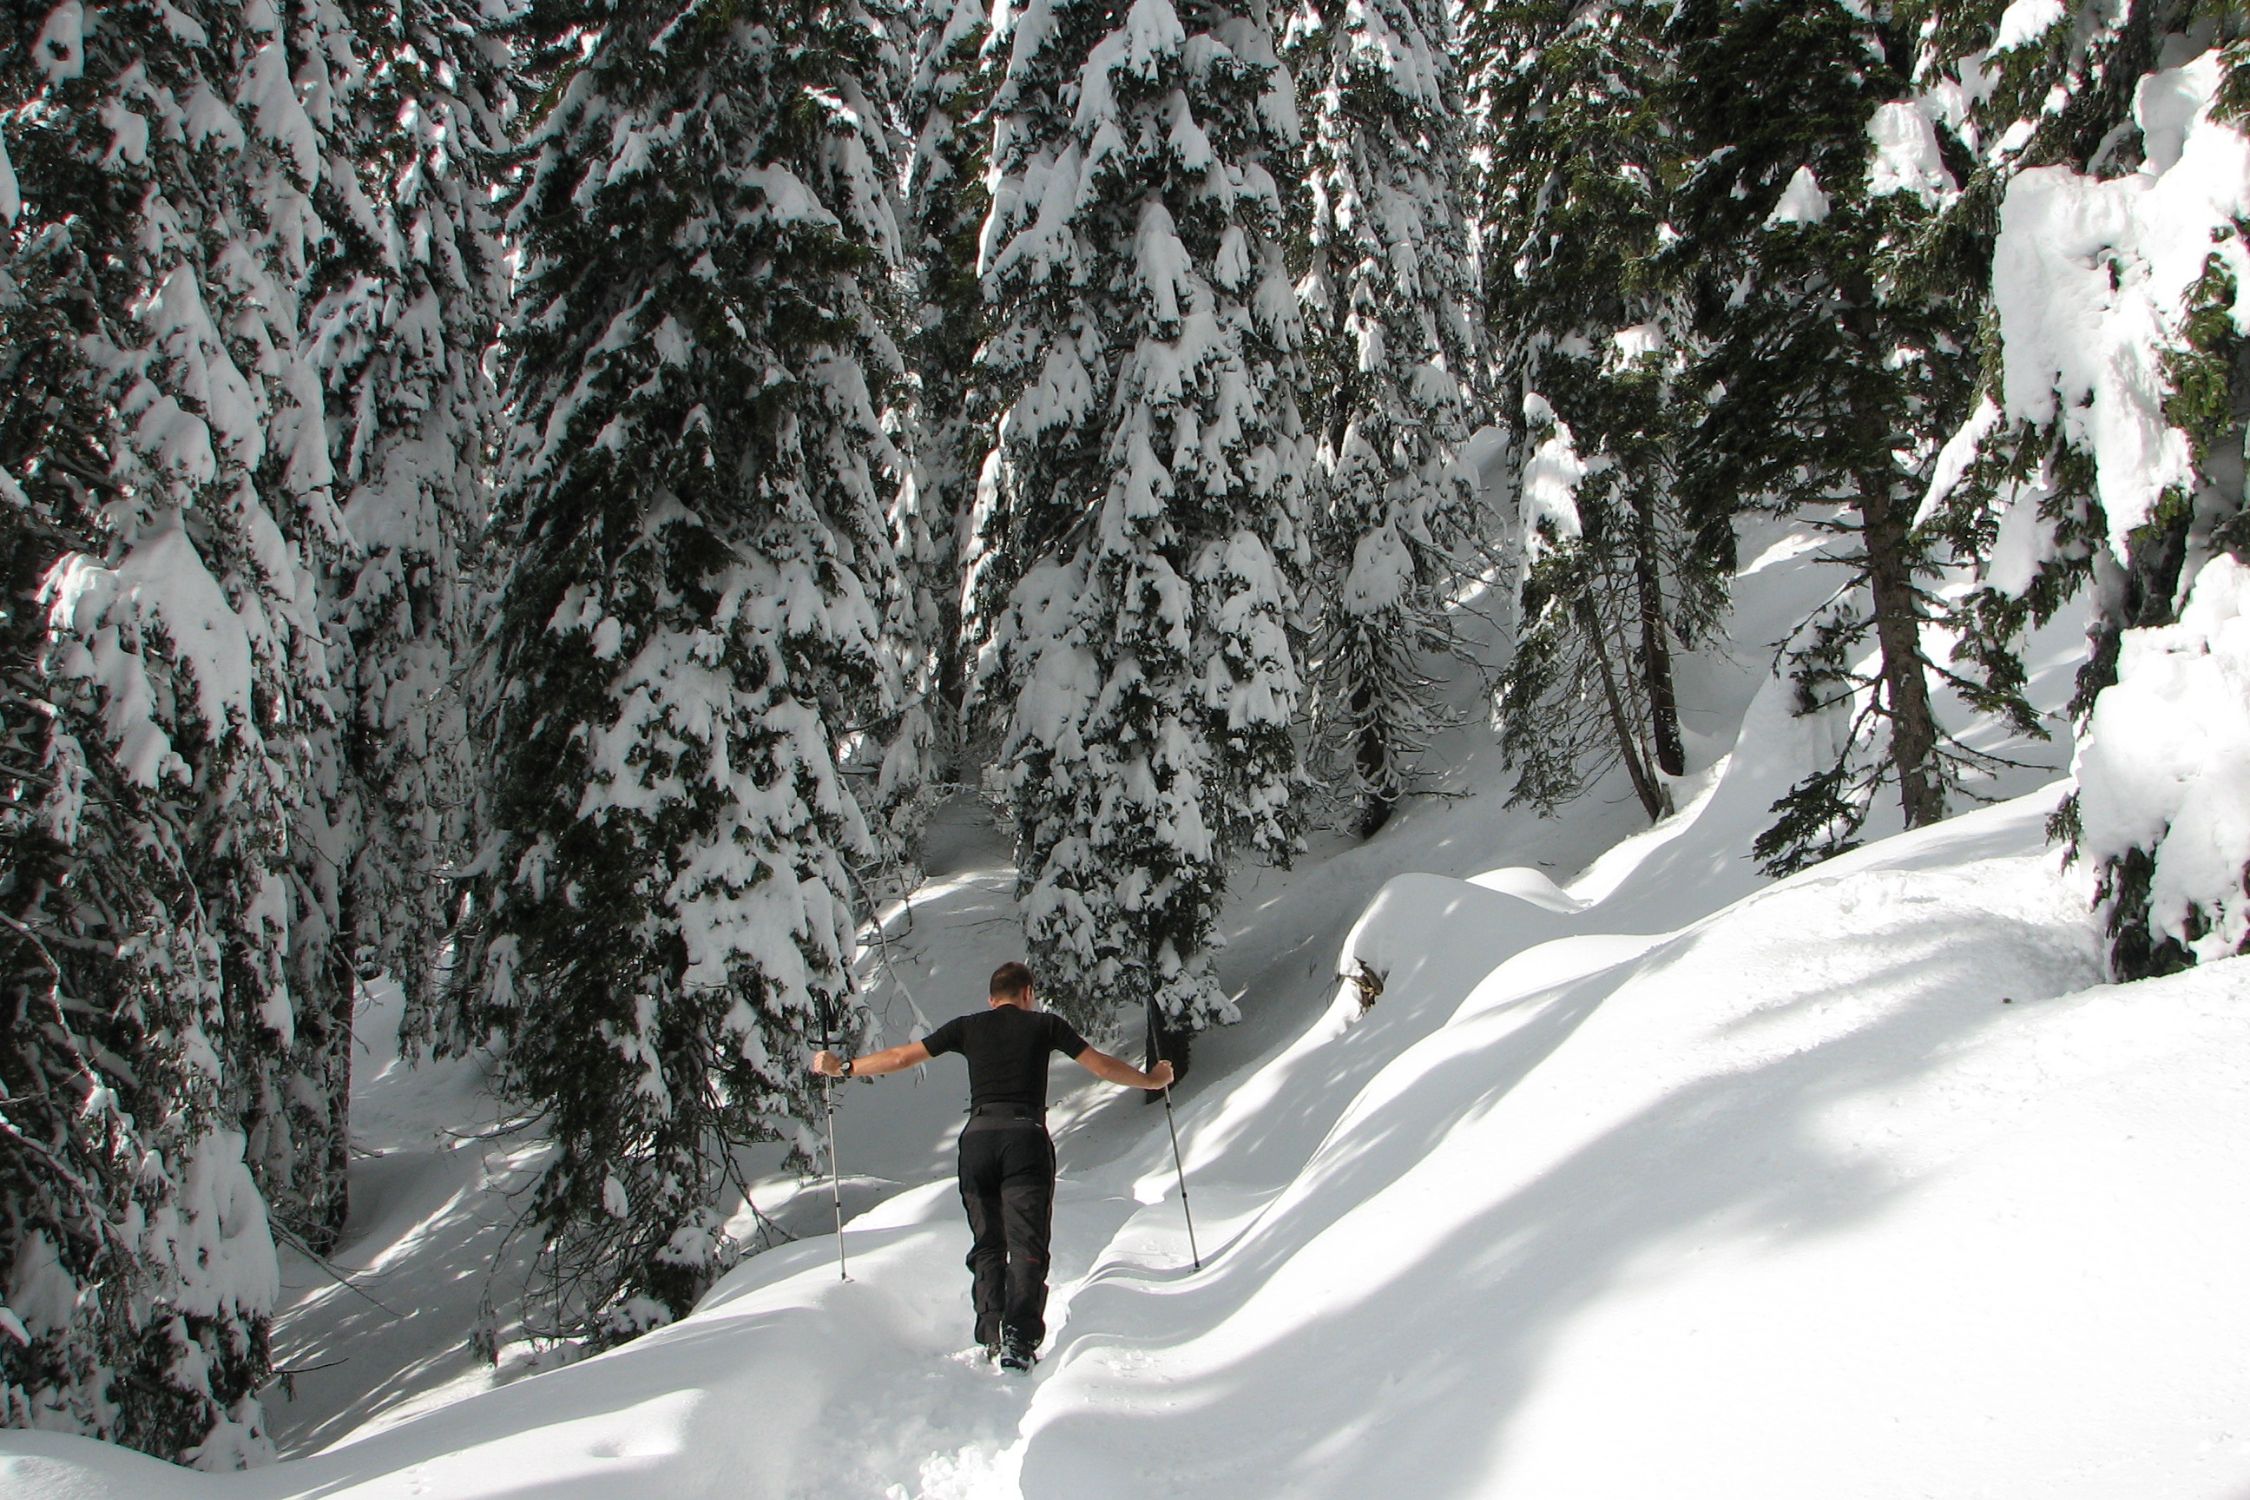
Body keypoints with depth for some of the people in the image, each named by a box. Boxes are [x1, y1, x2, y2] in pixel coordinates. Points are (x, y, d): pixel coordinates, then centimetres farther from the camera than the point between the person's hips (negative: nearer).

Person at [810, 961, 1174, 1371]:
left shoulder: (968, 1026, 18)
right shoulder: (1045, 1024, 14)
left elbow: (901, 1057, 18)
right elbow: (1103, 1066, 16)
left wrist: (842, 1067, 31)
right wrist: (1152, 1079, 33)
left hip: (978, 1137, 2)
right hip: (1026, 1136, -2)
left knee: (987, 1245, 12)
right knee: (1027, 1245, -4)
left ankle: (991, 1338, 1)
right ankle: (1019, 1339, -20)